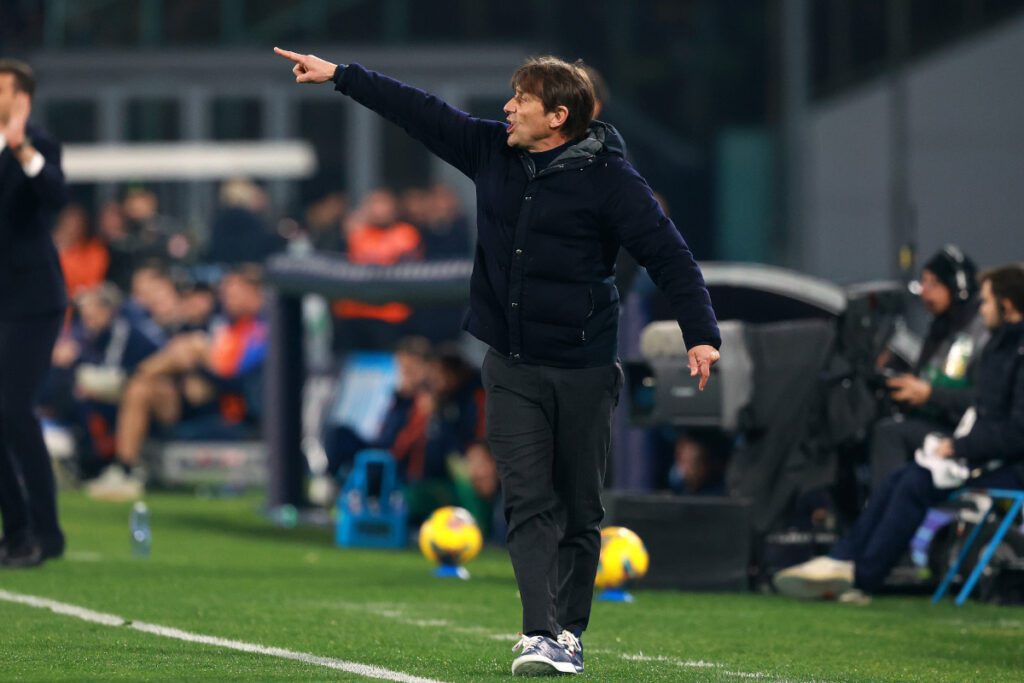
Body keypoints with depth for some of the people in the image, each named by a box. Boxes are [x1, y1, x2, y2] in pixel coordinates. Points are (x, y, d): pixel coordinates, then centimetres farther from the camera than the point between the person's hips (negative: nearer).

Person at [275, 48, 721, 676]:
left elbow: (668, 254, -10)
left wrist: (701, 334, -20)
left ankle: (570, 632, 17)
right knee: (529, 503, -7)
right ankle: (540, 634, -14)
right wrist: (338, 75, 17)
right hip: (511, 369, 4)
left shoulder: (608, 178, -10)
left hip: (584, 370, -4)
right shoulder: (491, 150, 5)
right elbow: (419, 111, 14)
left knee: (580, 510, 5)